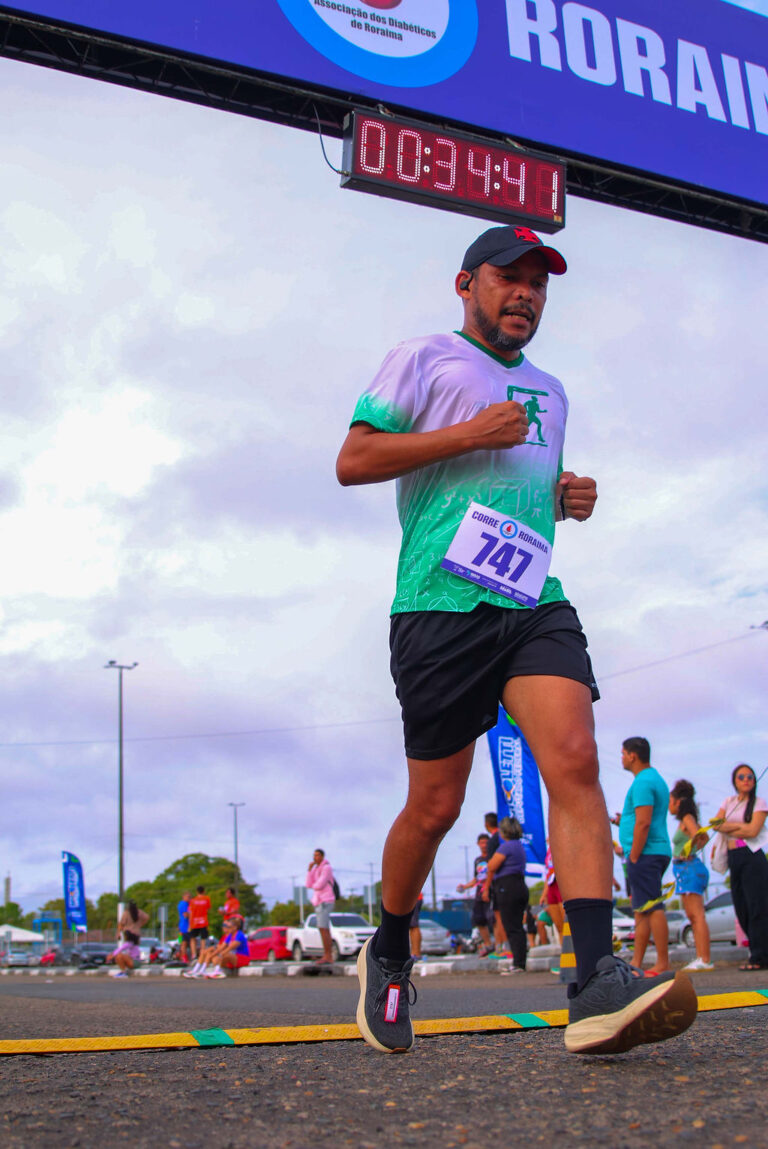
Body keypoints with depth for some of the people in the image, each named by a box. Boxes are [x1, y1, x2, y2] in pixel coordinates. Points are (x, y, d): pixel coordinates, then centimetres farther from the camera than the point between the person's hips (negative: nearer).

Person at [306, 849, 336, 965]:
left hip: (324, 902, -10)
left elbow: (319, 885, -21)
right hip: (320, 903, 10)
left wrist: (313, 885, 3)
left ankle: (327, 957, -13)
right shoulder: (316, 869, 16)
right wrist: (309, 869, -4)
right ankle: (327, 957, 9)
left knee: (323, 930, -13)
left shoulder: (326, 868, -14)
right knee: (325, 930, 8)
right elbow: (308, 885, 4)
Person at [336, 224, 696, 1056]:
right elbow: (352, 462, -1)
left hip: (536, 603, 5)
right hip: (440, 605, -5)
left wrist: (568, 499, 13)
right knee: (435, 804, 1)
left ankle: (597, 987, -23)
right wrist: (467, 434, -10)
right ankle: (388, 956, 26)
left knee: (574, 761, -18)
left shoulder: (549, 392, 27)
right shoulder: (421, 360, 8)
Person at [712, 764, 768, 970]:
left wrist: (726, 827, -3)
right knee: (741, 909, 3)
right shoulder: (729, 802, 17)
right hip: (733, 858, 6)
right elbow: (716, 824, 4)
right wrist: (740, 825, -8)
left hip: (752, 857, -6)